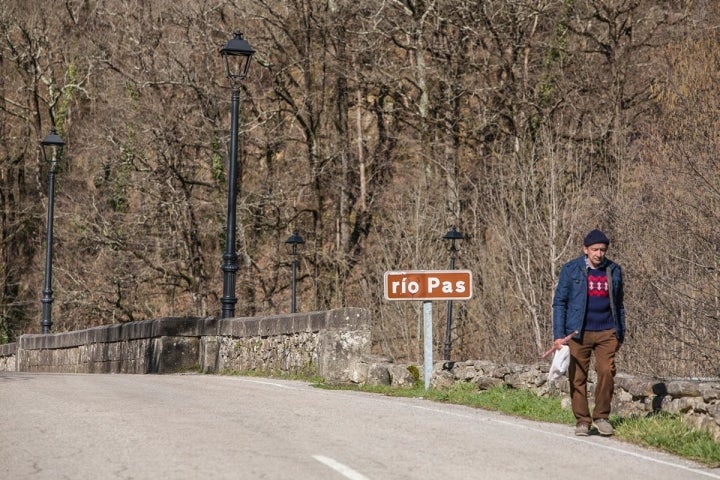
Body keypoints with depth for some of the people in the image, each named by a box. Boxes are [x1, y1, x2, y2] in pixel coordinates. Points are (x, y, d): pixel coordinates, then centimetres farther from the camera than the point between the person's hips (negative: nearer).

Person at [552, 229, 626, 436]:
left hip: (606, 333, 2)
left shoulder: (614, 271, 9)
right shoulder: (571, 270, -1)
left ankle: (601, 416, 3)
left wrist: (621, 334, 16)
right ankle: (582, 421, 9)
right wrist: (558, 335, -7)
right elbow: (559, 302, 0)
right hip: (578, 333, -2)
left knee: (607, 372, -11)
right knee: (578, 377, -1)